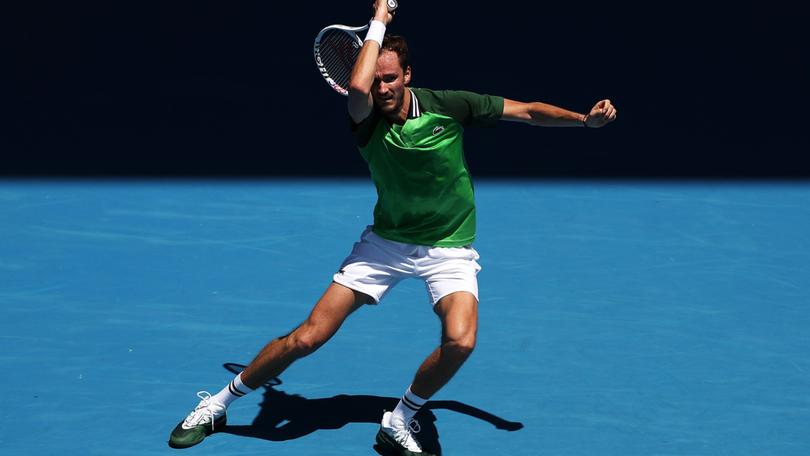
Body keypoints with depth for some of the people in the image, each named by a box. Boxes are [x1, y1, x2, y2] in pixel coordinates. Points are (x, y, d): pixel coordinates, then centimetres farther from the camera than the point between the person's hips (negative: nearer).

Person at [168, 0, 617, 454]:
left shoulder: (446, 105, -14)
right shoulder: (366, 117, -15)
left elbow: (528, 111, -7)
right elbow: (357, 87, -40)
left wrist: (586, 118, -21)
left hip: (449, 248, 0)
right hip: (387, 242, 0)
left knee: (460, 341, -29)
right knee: (307, 338, -6)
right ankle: (218, 404, 15)